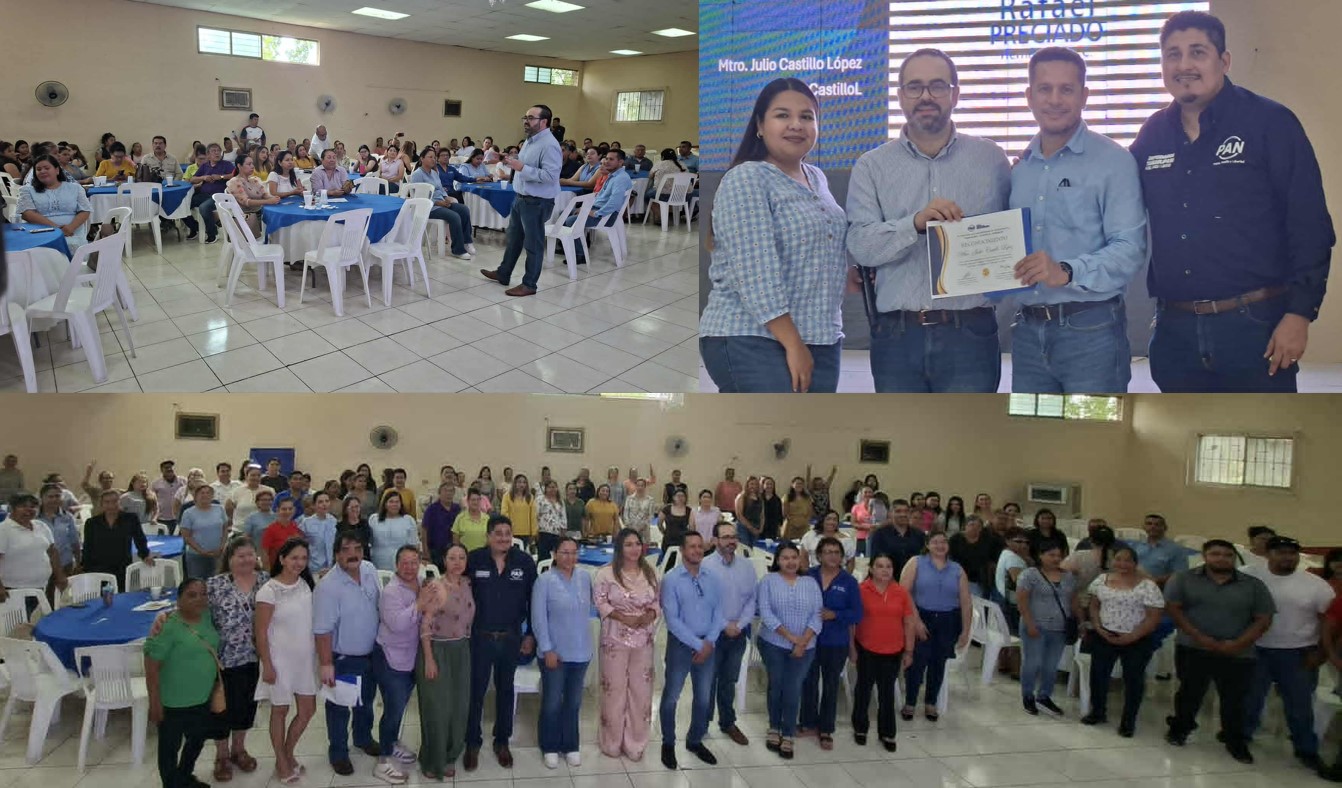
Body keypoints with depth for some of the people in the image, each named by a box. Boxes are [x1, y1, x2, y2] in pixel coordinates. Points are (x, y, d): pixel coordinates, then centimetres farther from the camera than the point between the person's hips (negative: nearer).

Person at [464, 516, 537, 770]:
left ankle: (502, 741, 30)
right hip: (480, 637, -1)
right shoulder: (474, 559, -10)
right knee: (476, 690, 8)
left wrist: (531, 634, 1)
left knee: (505, 690, 16)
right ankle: (472, 742, 24)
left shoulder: (525, 562, -7)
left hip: (511, 638, 1)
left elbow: (533, 600, 0)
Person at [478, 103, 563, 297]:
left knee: (533, 244, 3)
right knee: (513, 238, 21)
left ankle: (529, 284, 14)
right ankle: (503, 274, 35)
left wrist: (522, 168, -29)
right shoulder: (530, 140, 11)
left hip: (537, 202, -10)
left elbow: (550, 175, -29)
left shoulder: (549, 145, -21)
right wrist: (514, 162, 8)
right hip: (521, 198, 10)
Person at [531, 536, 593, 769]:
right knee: (552, 702, 9)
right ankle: (550, 747, 25)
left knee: (573, 702, 15)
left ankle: (570, 745, 29)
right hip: (555, 652, -4)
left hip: (580, 651, 4)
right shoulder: (544, 581, -13)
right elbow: (538, 618, -13)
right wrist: (547, 649, -15)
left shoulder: (585, 578, 0)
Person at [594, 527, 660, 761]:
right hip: (615, 639, -4)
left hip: (643, 640, 4)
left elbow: (658, 601, 9)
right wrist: (624, 618, -18)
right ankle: (612, 742, 22)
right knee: (614, 689, 5)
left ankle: (635, 743, 23)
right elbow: (600, 603, -10)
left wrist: (650, 615, -11)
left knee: (641, 689, 9)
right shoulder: (606, 573, -9)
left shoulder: (649, 572, 5)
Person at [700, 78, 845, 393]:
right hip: (752, 342, -8)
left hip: (820, 341, 8)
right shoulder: (745, 180, -9)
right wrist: (792, 343, -22)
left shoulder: (817, 179, 16)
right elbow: (755, 271, -18)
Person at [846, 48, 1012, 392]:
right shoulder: (871, 167, 6)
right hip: (896, 336, 1)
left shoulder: (990, 158, 8)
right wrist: (915, 223, -22)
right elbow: (859, 245, -7)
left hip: (969, 334, 0)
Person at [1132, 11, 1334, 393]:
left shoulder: (1270, 122, -4)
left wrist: (1300, 312, -13)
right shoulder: (1152, 135, 9)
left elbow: (1309, 225, -8)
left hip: (1255, 324, -4)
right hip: (1174, 330, 4)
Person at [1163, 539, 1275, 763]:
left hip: (1238, 655, 1)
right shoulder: (1183, 579, -1)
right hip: (1193, 650, 0)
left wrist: (1238, 644, -12)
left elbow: (1264, 619, 0)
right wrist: (1199, 637, -14)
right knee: (1189, 692, 12)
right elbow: (1173, 608, -5)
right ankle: (1179, 728, 30)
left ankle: (1236, 742, 23)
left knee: (1234, 700, 7)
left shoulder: (1253, 585, 2)